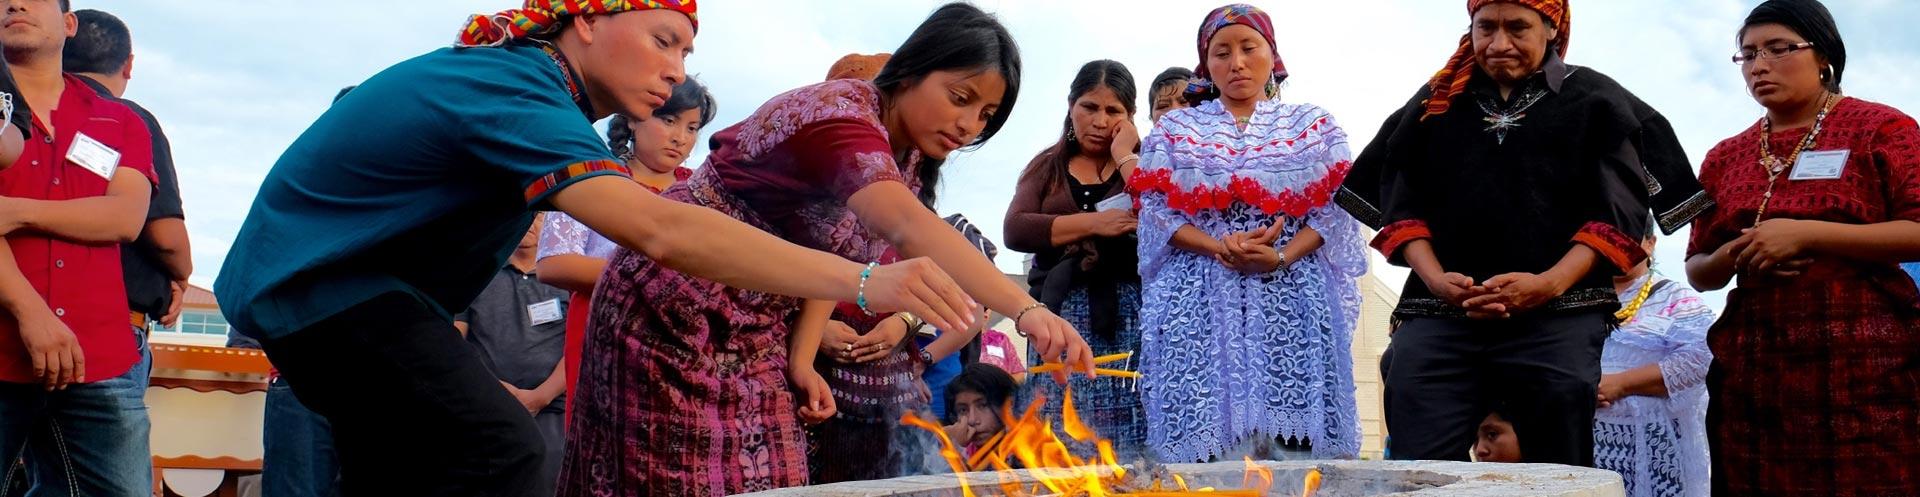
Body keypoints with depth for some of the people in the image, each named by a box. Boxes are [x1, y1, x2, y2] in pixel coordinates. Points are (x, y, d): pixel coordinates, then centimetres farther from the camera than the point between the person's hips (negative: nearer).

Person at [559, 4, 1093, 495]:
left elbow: (829, 251, 6)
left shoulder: (905, 151, 3)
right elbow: (908, 227, -43)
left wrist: (801, 358, -7)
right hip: (674, 307, -9)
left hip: (753, 330, 9)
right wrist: (1026, 309, -54)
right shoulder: (839, 116, -26)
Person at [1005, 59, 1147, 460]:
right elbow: (1015, 230, -2)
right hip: (1061, 315, 2)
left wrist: (1125, 156, -4)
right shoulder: (1048, 166, 16)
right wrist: (1094, 222, -10)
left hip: (1127, 316, -2)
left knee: (1127, 437, -7)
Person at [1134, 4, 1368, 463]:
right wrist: (1220, 249, -14)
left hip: (1293, 294, 0)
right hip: (1201, 298, 0)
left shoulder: (1314, 126, 14)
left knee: (1293, 435, -7)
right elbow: (1158, 211, 3)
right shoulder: (1176, 129, 13)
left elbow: (1333, 209, 3)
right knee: (1203, 432, -7)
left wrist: (1280, 257, -14)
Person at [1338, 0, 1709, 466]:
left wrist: (1549, 284, -16)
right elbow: (1402, 205, 11)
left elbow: (1617, 213, 0)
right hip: (1438, 316, 2)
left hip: (1557, 318, -2)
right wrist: (1436, 279, -8)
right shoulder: (1436, 102, 19)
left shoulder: (1595, 101, 11)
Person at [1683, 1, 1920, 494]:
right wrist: (1734, 256, -3)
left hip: (1864, 365, -4)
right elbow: (1698, 272, 19)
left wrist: (1805, 236, -16)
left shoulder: (1879, 129, 2)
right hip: (1753, 370, 4)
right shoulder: (1726, 157, 15)